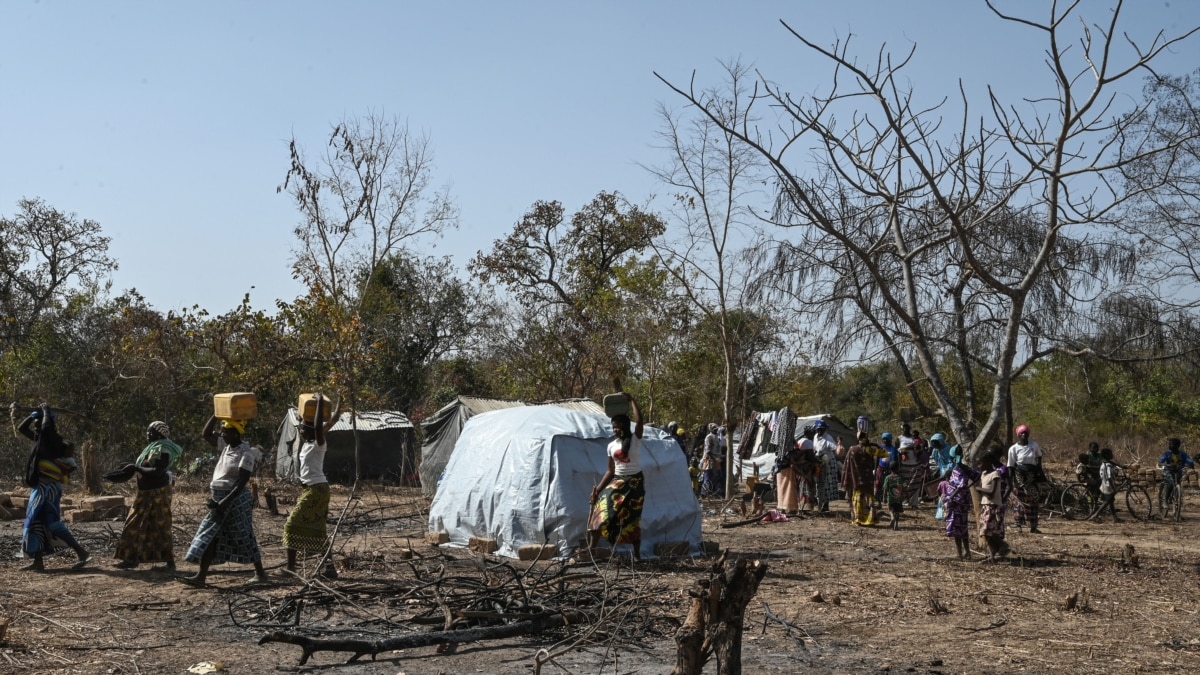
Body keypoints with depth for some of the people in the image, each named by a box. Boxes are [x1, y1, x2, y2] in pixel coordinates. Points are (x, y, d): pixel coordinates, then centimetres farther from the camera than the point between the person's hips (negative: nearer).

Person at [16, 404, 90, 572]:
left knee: (53, 523, -14)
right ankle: (38, 561, 13)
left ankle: (81, 553, -15)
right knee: (36, 523, 9)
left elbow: (47, 427, -30)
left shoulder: (54, 440, -10)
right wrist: (34, 414, 12)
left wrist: (46, 411, -12)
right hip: (41, 487, 10)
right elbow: (21, 429, 24)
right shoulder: (39, 438, 15)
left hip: (49, 487, -10)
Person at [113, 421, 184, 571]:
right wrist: (132, 467, 8)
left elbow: (157, 472, -25)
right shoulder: (152, 448, 14)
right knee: (135, 525, 13)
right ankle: (131, 558, 22)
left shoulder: (162, 450, -16)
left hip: (157, 494, -10)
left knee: (160, 527, -6)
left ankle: (170, 562, -2)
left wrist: (136, 468, -22)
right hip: (145, 493, 10)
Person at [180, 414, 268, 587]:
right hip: (219, 498, 8)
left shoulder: (246, 453, -16)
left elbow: (242, 482, -21)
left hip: (236, 500, -8)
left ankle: (260, 573, 14)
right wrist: (216, 415, 4)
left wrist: (226, 501, -26)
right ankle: (201, 576, 8)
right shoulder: (225, 446, 9)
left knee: (244, 538, 1)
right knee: (209, 537, 5)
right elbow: (206, 434, 15)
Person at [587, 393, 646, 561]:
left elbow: (639, 420, -21)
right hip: (616, 482, 3)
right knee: (602, 510, -13)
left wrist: (631, 400, -12)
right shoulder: (611, 446, 7)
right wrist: (598, 488, 0)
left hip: (635, 482, -3)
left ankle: (637, 554, 11)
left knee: (632, 519, 1)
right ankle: (591, 548, -14)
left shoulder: (636, 439, -4)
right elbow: (610, 470, 8)